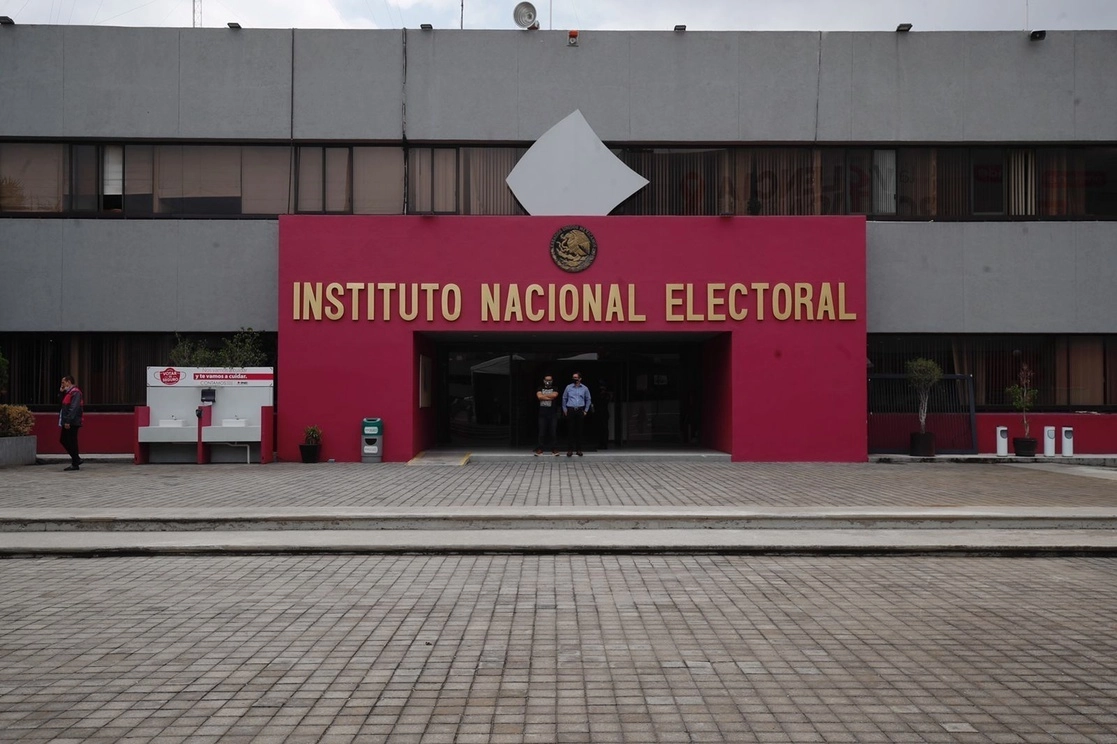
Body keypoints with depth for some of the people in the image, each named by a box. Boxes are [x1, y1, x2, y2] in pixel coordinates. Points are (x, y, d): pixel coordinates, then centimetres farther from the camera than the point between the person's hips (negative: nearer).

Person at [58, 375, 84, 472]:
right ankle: (76, 459, 21)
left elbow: (73, 408, -21)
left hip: (72, 423, -10)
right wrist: (61, 392, 10)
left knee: (72, 442, -5)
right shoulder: (68, 392, 18)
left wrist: (68, 421, -26)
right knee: (63, 440, 15)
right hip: (67, 422, 10)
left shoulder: (75, 393, -14)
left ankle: (75, 464, 1)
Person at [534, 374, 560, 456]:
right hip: (543, 413, 0)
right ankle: (539, 450, 1)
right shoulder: (540, 389, 12)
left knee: (553, 432, -1)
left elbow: (554, 395, -13)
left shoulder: (554, 389, 10)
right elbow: (539, 396, -9)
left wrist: (544, 395, -4)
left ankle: (554, 450, 4)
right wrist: (549, 397, -10)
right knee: (542, 432, -1)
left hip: (553, 413, 0)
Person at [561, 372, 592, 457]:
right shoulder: (568, 387, 6)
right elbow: (564, 399, 13)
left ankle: (579, 449, 8)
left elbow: (588, 400, 15)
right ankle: (570, 450, 0)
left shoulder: (584, 388, 7)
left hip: (580, 411, 1)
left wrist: (586, 410, 8)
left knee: (579, 431, 1)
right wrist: (564, 410, 8)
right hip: (570, 411, 0)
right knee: (570, 430, -4)